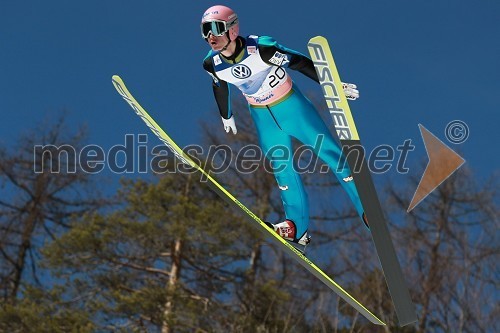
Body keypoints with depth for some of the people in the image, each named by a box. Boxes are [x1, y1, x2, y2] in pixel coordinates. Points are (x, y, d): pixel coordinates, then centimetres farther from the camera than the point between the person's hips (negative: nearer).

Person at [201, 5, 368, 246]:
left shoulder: (261, 48, -30)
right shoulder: (212, 63, -15)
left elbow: (299, 63, -19)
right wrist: (226, 116, 22)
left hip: (291, 106, -4)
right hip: (263, 117, 4)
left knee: (330, 152, -2)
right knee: (281, 168, 8)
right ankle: (298, 228, 17)